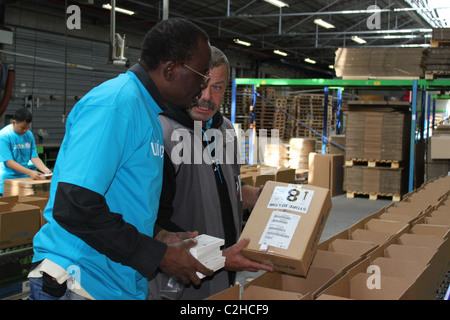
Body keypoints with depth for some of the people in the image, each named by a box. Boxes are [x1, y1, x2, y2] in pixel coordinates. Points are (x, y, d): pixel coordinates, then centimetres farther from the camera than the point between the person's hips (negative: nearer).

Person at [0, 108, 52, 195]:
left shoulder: (29, 135, 8)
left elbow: (34, 157, 8)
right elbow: (9, 162, -15)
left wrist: (46, 170, -11)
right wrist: (30, 172, -25)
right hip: (8, 178, -5)